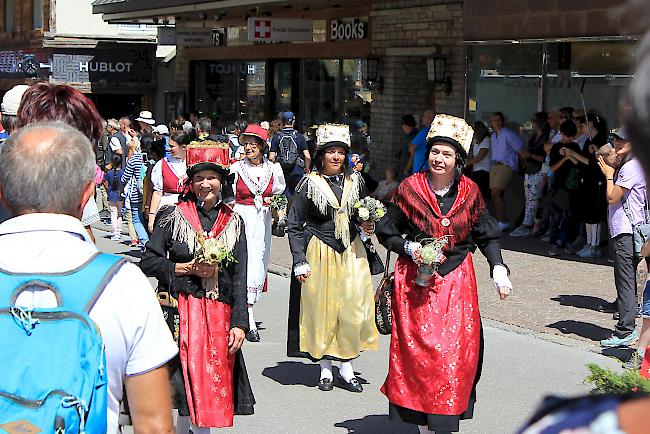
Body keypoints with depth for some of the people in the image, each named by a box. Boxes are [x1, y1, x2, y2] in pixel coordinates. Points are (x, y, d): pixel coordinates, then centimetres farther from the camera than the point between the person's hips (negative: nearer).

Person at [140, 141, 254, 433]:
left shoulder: (233, 222, 9)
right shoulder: (173, 216, 2)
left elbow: (239, 277, 7)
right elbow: (148, 261, 1)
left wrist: (239, 323, 0)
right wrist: (186, 268, -11)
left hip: (220, 313, 3)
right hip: (181, 309, -3)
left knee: (213, 382, 3)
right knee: (187, 379, -7)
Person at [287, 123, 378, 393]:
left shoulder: (355, 181, 7)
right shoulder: (310, 184, -4)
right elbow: (294, 226, -3)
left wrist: (367, 227, 0)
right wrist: (300, 261, -10)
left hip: (351, 252, 3)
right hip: (320, 254, -3)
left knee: (353, 309, 0)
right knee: (322, 309, 2)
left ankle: (347, 370, 10)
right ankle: (325, 369, 14)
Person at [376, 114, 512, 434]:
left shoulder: (469, 192, 2)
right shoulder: (409, 188, -3)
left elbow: (487, 235, 10)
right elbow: (386, 233, 7)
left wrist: (498, 268, -4)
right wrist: (409, 248, -10)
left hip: (456, 282, 1)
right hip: (416, 282, -1)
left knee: (457, 353, -3)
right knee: (418, 352, -3)